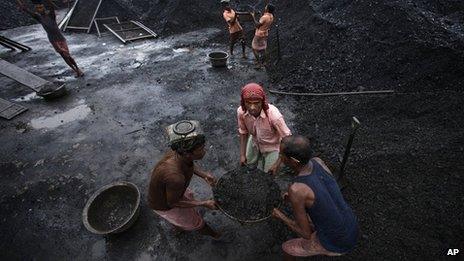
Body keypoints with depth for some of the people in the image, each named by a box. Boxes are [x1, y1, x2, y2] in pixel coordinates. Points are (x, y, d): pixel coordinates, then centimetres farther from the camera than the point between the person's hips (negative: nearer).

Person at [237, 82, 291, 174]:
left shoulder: (274, 115, -42)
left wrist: (278, 163, -24)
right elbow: (243, 132, -8)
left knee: (269, 171, 12)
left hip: (272, 145, -3)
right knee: (250, 162, 24)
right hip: (255, 140, 4)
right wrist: (242, 154, -5)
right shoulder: (241, 112, -29)